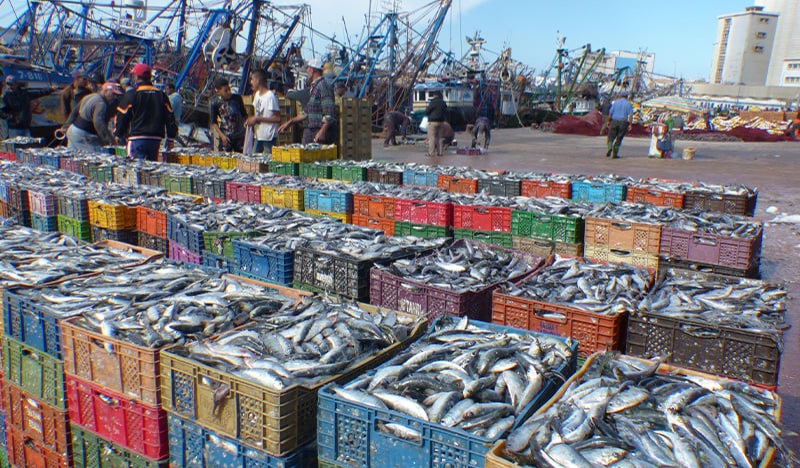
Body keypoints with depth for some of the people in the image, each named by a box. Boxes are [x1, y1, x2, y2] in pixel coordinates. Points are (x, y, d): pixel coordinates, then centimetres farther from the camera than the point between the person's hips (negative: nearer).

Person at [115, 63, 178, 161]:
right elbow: (170, 118, 8)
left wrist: (118, 134, 13)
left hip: (137, 138, -4)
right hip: (156, 139, 5)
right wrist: (170, 138, 14)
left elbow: (122, 117, -1)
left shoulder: (131, 94, -4)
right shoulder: (161, 94, 8)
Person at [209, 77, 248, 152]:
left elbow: (244, 115, 12)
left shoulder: (237, 98, 0)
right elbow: (214, 123, 1)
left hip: (240, 136, 1)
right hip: (225, 137, -1)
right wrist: (222, 135, -11)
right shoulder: (215, 104, -5)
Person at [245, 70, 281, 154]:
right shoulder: (257, 94, 10)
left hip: (269, 137, -8)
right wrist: (251, 119, 1)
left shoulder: (270, 96, -16)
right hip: (258, 135, 8)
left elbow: (278, 118, -19)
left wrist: (257, 119, -19)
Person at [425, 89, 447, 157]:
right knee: (439, 137, 12)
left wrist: (427, 107, 12)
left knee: (431, 137, -5)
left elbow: (427, 112, -6)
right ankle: (439, 152, 11)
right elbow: (445, 113, 17)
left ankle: (431, 152, -8)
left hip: (433, 121, -7)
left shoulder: (433, 102, -11)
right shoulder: (443, 103, 11)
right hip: (441, 121, 7)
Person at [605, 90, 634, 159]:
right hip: (623, 122, 0)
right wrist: (630, 124, -6)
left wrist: (609, 121, 12)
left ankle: (609, 148, -24)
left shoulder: (615, 102, 6)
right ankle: (614, 154, 7)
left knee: (611, 137, 5)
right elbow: (631, 115, -6)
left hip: (614, 121, 0)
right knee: (619, 139, 8)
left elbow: (610, 113, 2)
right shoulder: (629, 104, 3)